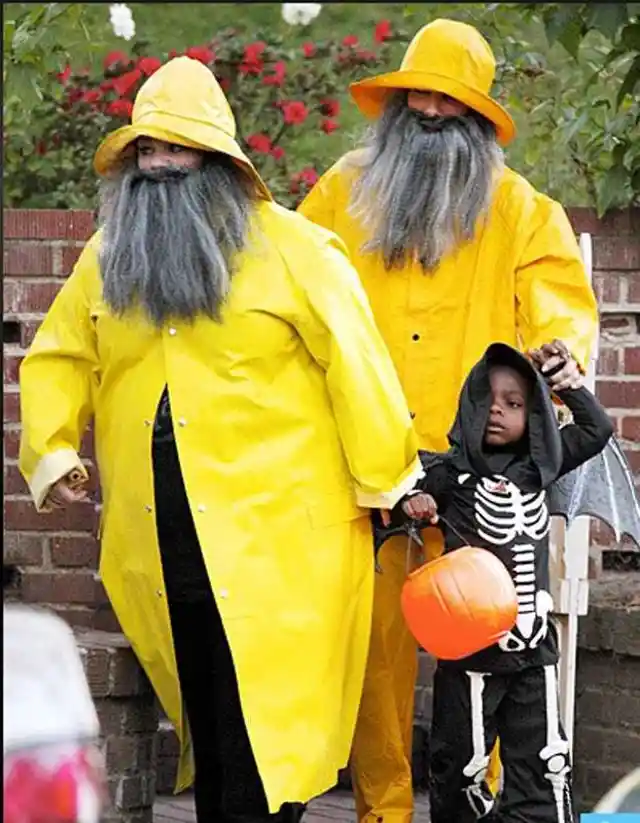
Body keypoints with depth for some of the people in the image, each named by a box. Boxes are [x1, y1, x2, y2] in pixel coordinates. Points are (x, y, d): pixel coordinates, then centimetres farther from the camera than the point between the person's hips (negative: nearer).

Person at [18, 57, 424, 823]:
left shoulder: (289, 248, -4)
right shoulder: (108, 256, 12)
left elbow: (355, 363, -5)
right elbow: (57, 359, 15)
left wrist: (389, 483, -6)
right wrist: (50, 450, -2)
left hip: (272, 536, -5)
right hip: (162, 548, 5)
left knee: (264, 727, -6)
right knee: (204, 724, 12)